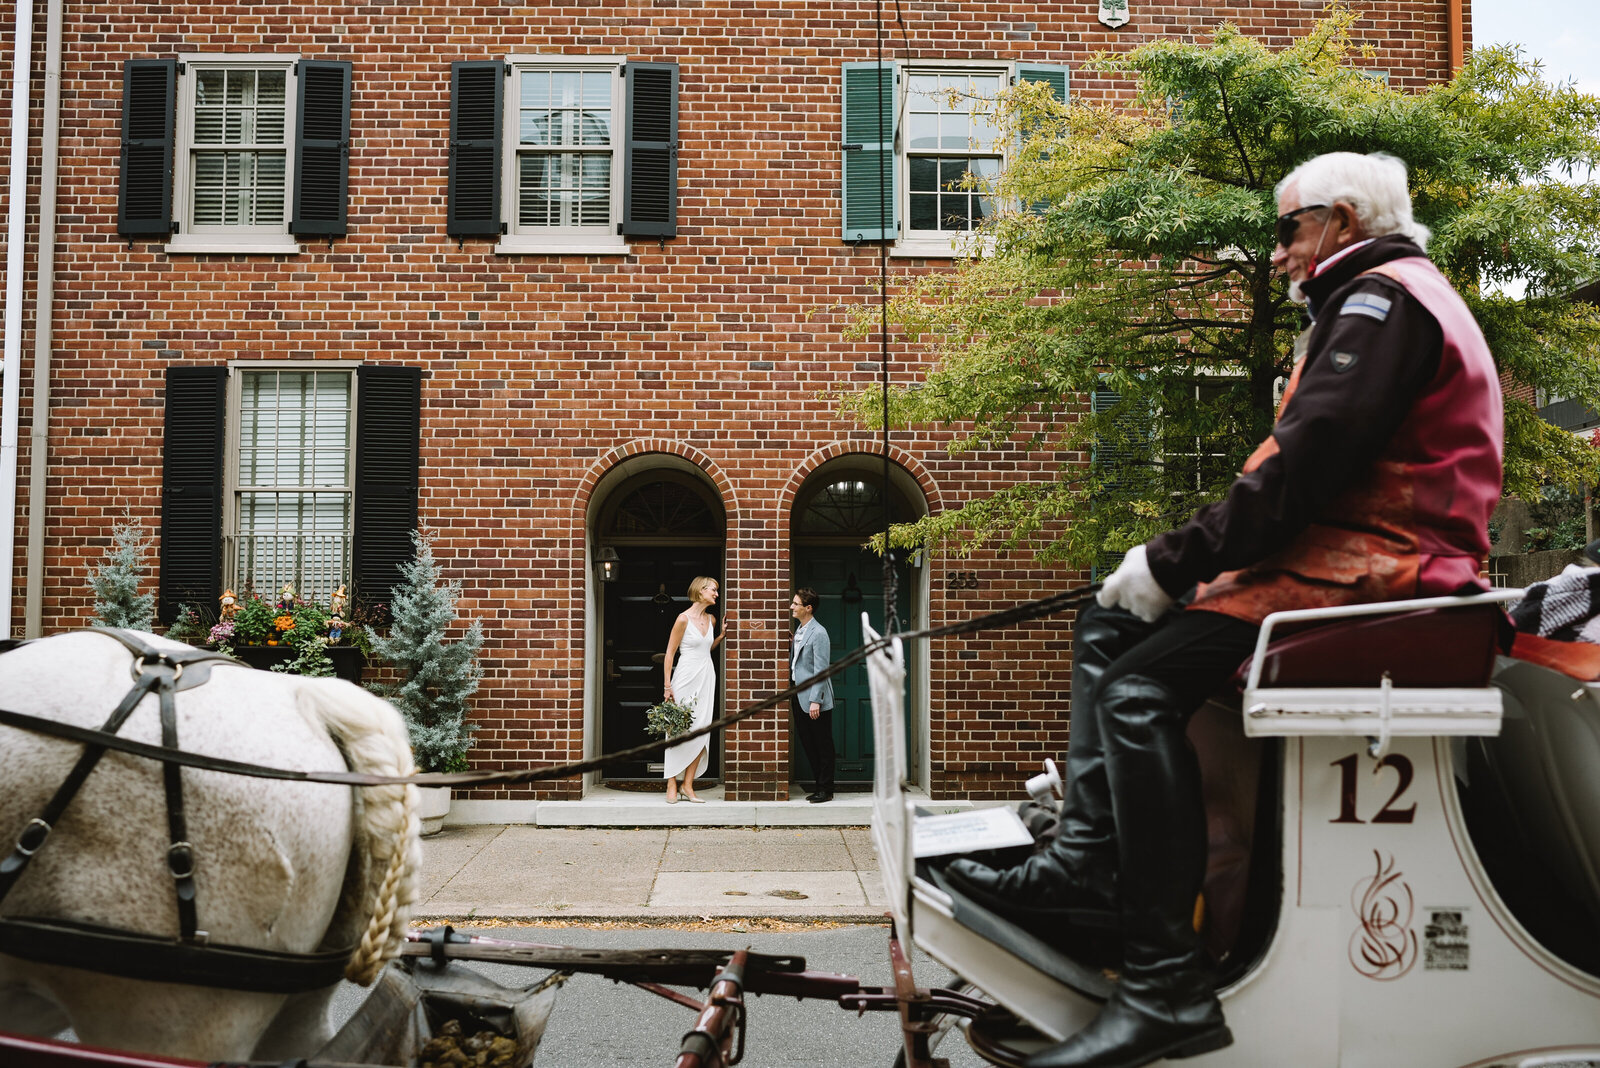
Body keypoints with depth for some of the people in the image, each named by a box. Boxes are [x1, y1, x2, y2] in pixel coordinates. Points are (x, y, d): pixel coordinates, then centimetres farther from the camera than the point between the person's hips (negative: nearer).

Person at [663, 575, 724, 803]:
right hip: (687, 676, -6)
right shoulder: (683, 618, -9)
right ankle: (672, 784, 2)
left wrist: (722, 635, 10)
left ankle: (688, 785, 5)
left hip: (707, 677, 6)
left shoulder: (711, 619, 11)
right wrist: (668, 685, -10)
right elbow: (670, 653, -7)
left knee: (701, 732, 2)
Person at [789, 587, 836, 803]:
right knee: (807, 743, 12)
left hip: (815, 700, -9)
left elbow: (821, 669, -18)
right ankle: (820, 785, 22)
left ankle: (826, 790, 9)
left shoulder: (818, 633, -15)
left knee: (822, 745, 1)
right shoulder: (799, 630, 12)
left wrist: (815, 700, -21)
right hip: (799, 698, 9)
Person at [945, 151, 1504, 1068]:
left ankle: (1167, 987, -26)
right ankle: (1089, 863, -2)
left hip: (1373, 567, -11)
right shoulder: (1376, 300, 27)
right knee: (1110, 629, 9)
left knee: (1140, 686, -25)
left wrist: (1176, 560, -15)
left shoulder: (1383, 294, -7)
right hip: (1343, 553, 11)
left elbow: (1309, 461, -20)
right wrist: (1181, 561, 11)